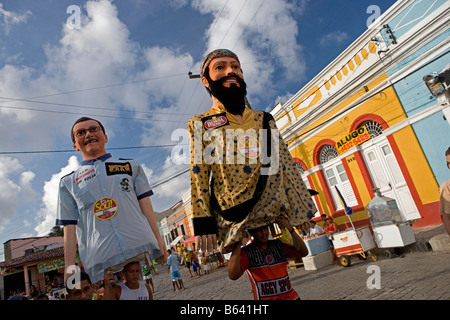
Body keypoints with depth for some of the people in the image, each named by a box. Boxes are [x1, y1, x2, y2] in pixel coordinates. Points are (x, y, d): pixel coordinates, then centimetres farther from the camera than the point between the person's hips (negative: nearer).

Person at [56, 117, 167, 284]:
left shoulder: (131, 166, 15)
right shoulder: (68, 183, 15)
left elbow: (145, 204, 8)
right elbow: (69, 227, 10)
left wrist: (158, 240, 0)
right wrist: (70, 267, 2)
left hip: (141, 249, 0)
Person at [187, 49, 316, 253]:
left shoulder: (264, 119, 14)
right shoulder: (199, 124, 6)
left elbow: (286, 165, 11)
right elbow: (198, 177, 0)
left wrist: (303, 213, 8)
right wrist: (202, 223, -7)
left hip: (278, 209, 3)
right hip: (234, 216, -3)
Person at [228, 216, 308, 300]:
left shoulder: (278, 245, 2)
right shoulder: (247, 252, -12)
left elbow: (303, 252, -6)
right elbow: (233, 275, -26)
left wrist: (290, 229, -17)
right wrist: (238, 243, -29)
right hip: (265, 298, -3)